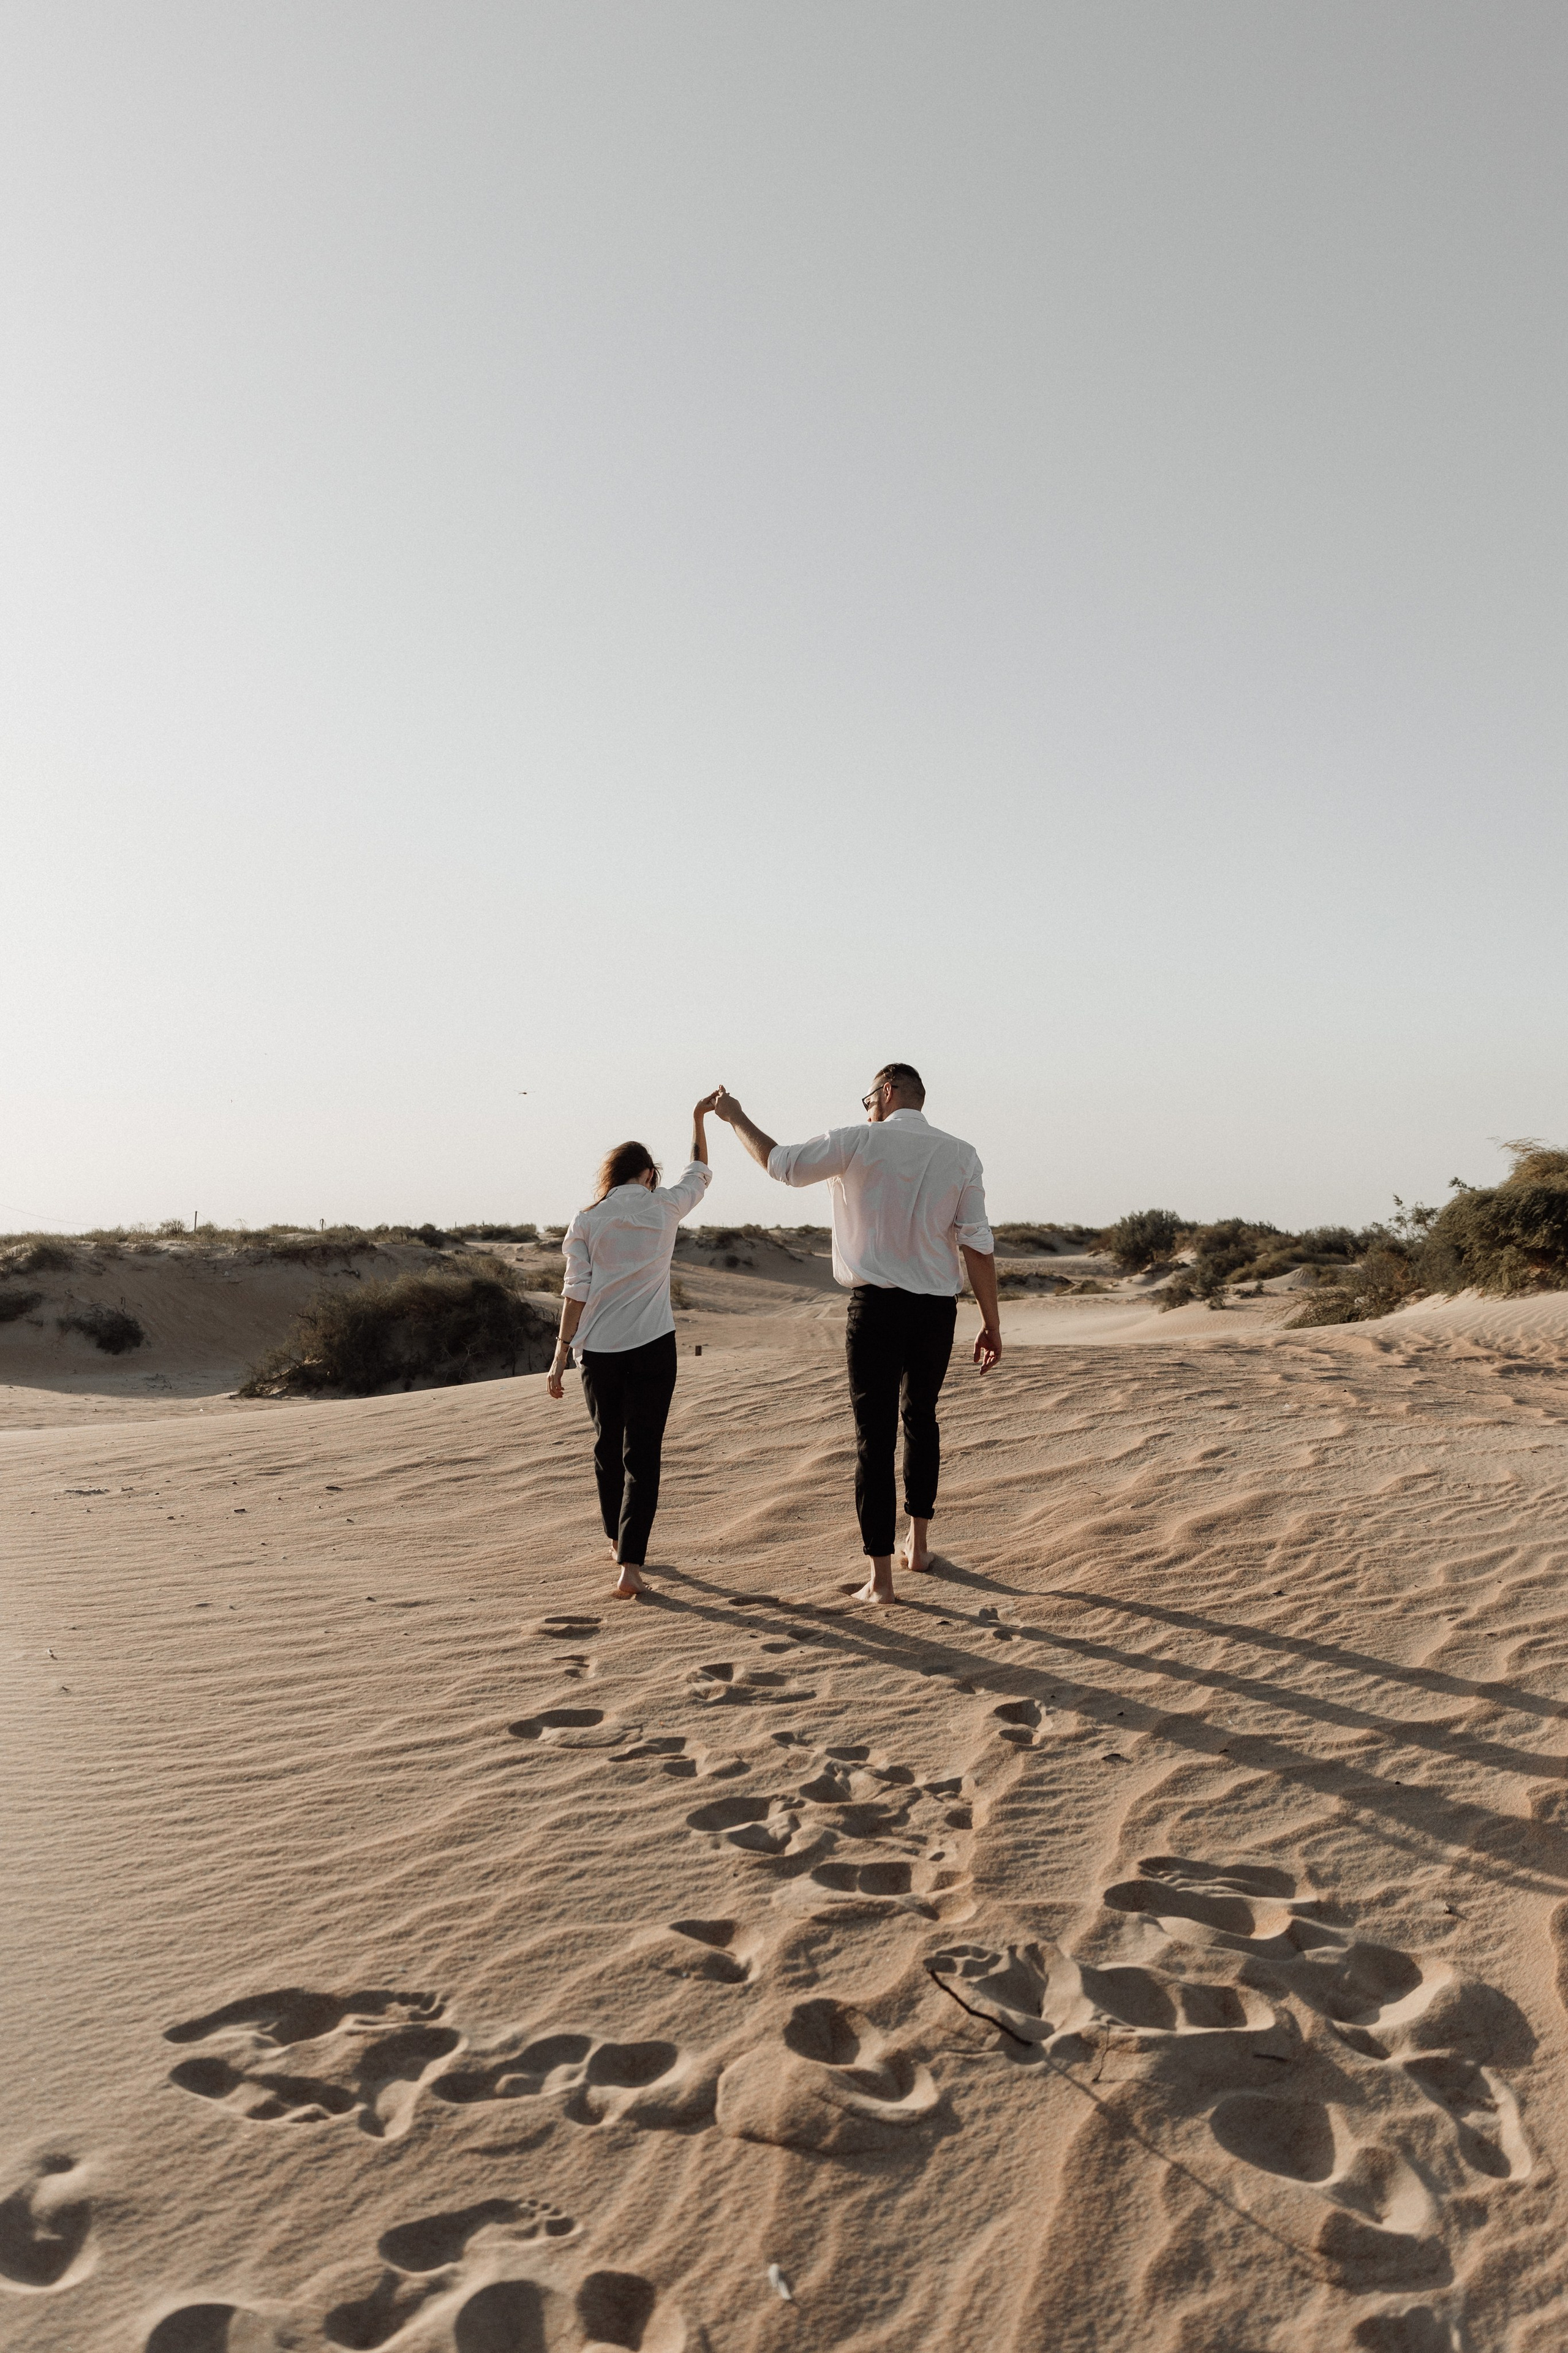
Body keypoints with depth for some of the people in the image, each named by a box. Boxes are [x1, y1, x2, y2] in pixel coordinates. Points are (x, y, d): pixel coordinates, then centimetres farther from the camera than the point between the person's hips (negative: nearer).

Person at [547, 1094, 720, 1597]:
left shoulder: (586, 1221, 3)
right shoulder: (663, 1207, 3)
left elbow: (576, 1292, -2)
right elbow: (700, 1173, 22)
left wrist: (561, 1355, 2)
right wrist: (699, 1117, 34)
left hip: (598, 1349, 2)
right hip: (652, 1347, -2)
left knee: (608, 1443, 19)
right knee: (642, 1453, -1)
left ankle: (617, 1541, 36)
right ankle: (630, 1565, -12)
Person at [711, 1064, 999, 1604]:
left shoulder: (859, 1143, -3)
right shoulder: (961, 1155, 3)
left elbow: (781, 1163, 8)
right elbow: (978, 1244, -2)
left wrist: (735, 1117, 24)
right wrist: (991, 1323, 3)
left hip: (877, 1306, -3)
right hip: (937, 1309, 3)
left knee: (875, 1437, 0)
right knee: (921, 1419, 23)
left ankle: (880, 1577, 1)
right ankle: (917, 1544, 32)